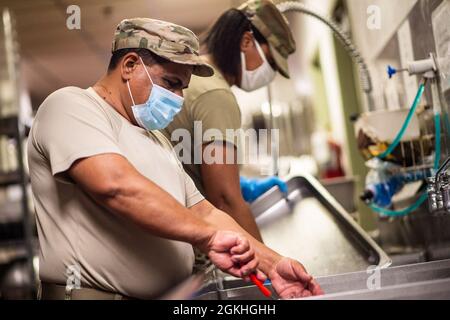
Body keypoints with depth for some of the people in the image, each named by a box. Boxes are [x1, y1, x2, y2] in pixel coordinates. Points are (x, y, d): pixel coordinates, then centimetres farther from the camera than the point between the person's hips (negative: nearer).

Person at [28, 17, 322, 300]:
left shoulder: (157, 140, 19)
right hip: (93, 292, -7)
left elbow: (203, 212, 14)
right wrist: (209, 236, -23)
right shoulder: (72, 106, -7)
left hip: (170, 294, 8)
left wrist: (271, 263, 3)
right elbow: (115, 185, -24)